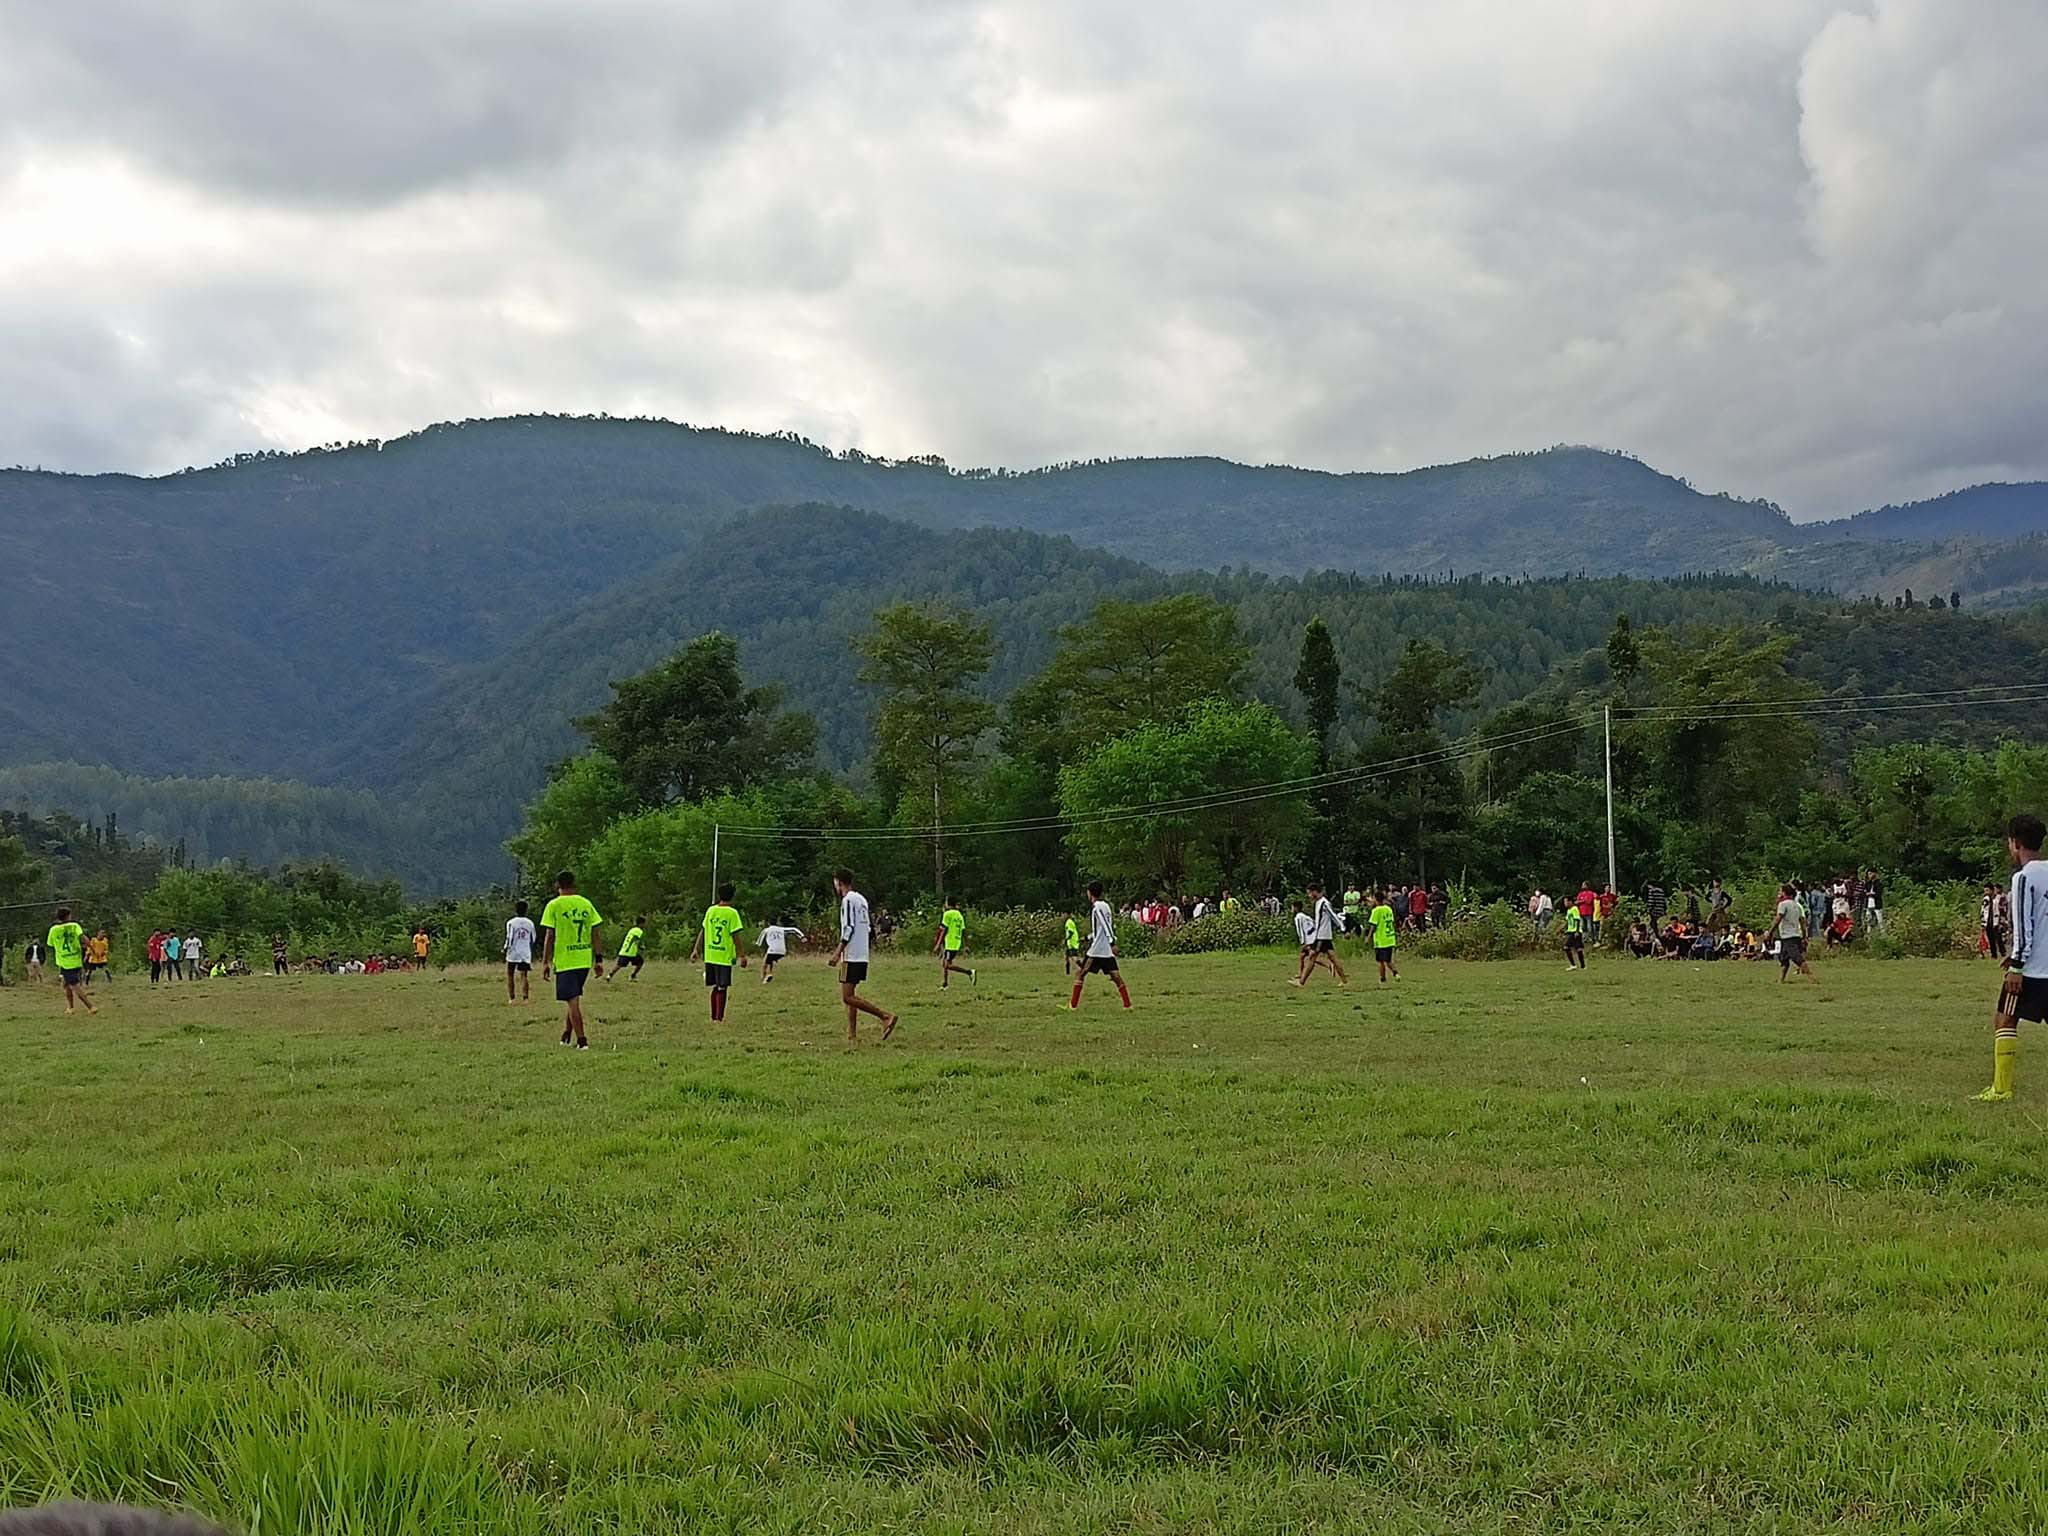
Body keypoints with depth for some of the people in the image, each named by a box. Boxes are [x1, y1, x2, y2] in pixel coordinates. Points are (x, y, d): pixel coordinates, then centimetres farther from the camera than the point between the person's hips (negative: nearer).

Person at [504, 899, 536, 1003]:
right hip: (526, 954, 3)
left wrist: (504, 951, 2)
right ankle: (525, 997, -10)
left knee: (510, 974, 10)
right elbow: (533, 939, 12)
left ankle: (511, 998, 5)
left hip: (513, 953, -3)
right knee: (524, 976, 2)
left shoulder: (511, 922, -6)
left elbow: (509, 939, -11)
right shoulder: (530, 923, 6)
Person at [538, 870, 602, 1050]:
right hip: (585, 960, 5)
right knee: (574, 999, 19)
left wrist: (545, 963, -2)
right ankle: (566, 1035, 24)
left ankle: (581, 1041, -5)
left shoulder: (554, 905, -6)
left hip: (565, 960, -4)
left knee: (573, 1001, -2)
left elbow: (550, 936, -8)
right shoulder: (586, 903, 6)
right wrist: (599, 959, 9)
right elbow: (595, 934, 5)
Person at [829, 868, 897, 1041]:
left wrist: (838, 953, -19)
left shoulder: (848, 900, -11)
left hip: (851, 956, -10)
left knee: (847, 997, -10)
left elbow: (849, 928, -19)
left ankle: (885, 1016, -17)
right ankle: (852, 1034, 9)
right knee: (850, 995, 13)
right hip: (862, 955, 10)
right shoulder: (862, 899, 16)